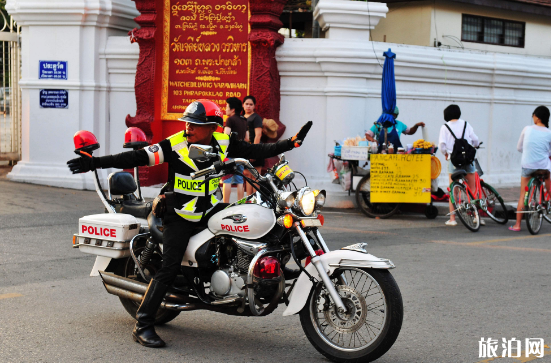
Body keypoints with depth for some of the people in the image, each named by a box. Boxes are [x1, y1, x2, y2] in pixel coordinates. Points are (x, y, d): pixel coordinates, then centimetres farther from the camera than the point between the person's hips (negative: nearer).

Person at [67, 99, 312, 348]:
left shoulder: (223, 143, -3)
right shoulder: (174, 145, -16)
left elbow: (256, 151, 2)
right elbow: (137, 158, -20)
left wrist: (291, 143, -4)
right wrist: (94, 162, -28)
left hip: (210, 209, 5)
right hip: (179, 216, -5)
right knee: (169, 269, -14)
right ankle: (143, 326, -9)